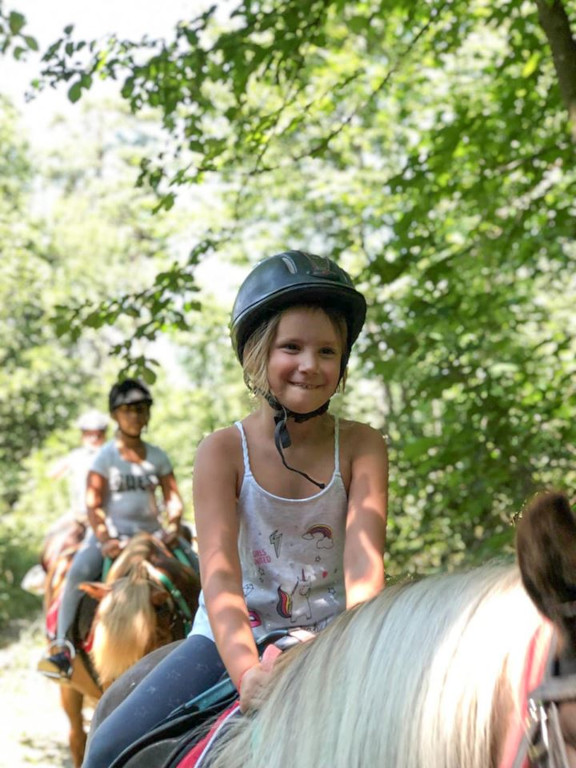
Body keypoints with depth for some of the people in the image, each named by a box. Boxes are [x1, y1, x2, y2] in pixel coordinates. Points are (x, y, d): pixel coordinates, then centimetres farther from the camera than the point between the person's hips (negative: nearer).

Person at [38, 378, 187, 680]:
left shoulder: (157, 457, 10)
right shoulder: (105, 456, -1)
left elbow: (172, 496, 9)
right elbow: (93, 505, -8)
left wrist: (174, 526, -11)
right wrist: (106, 540, -22)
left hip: (151, 532, 4)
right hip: (110, 532, -4)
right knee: (79, 571, -31)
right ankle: (61, 646, -25)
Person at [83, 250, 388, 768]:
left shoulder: (361, 447, -7)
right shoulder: (223, 452, -9)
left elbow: (365, 562, -19)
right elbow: (220, 573, -21)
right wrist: (247, 671, -40)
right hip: (232, 638, 0)